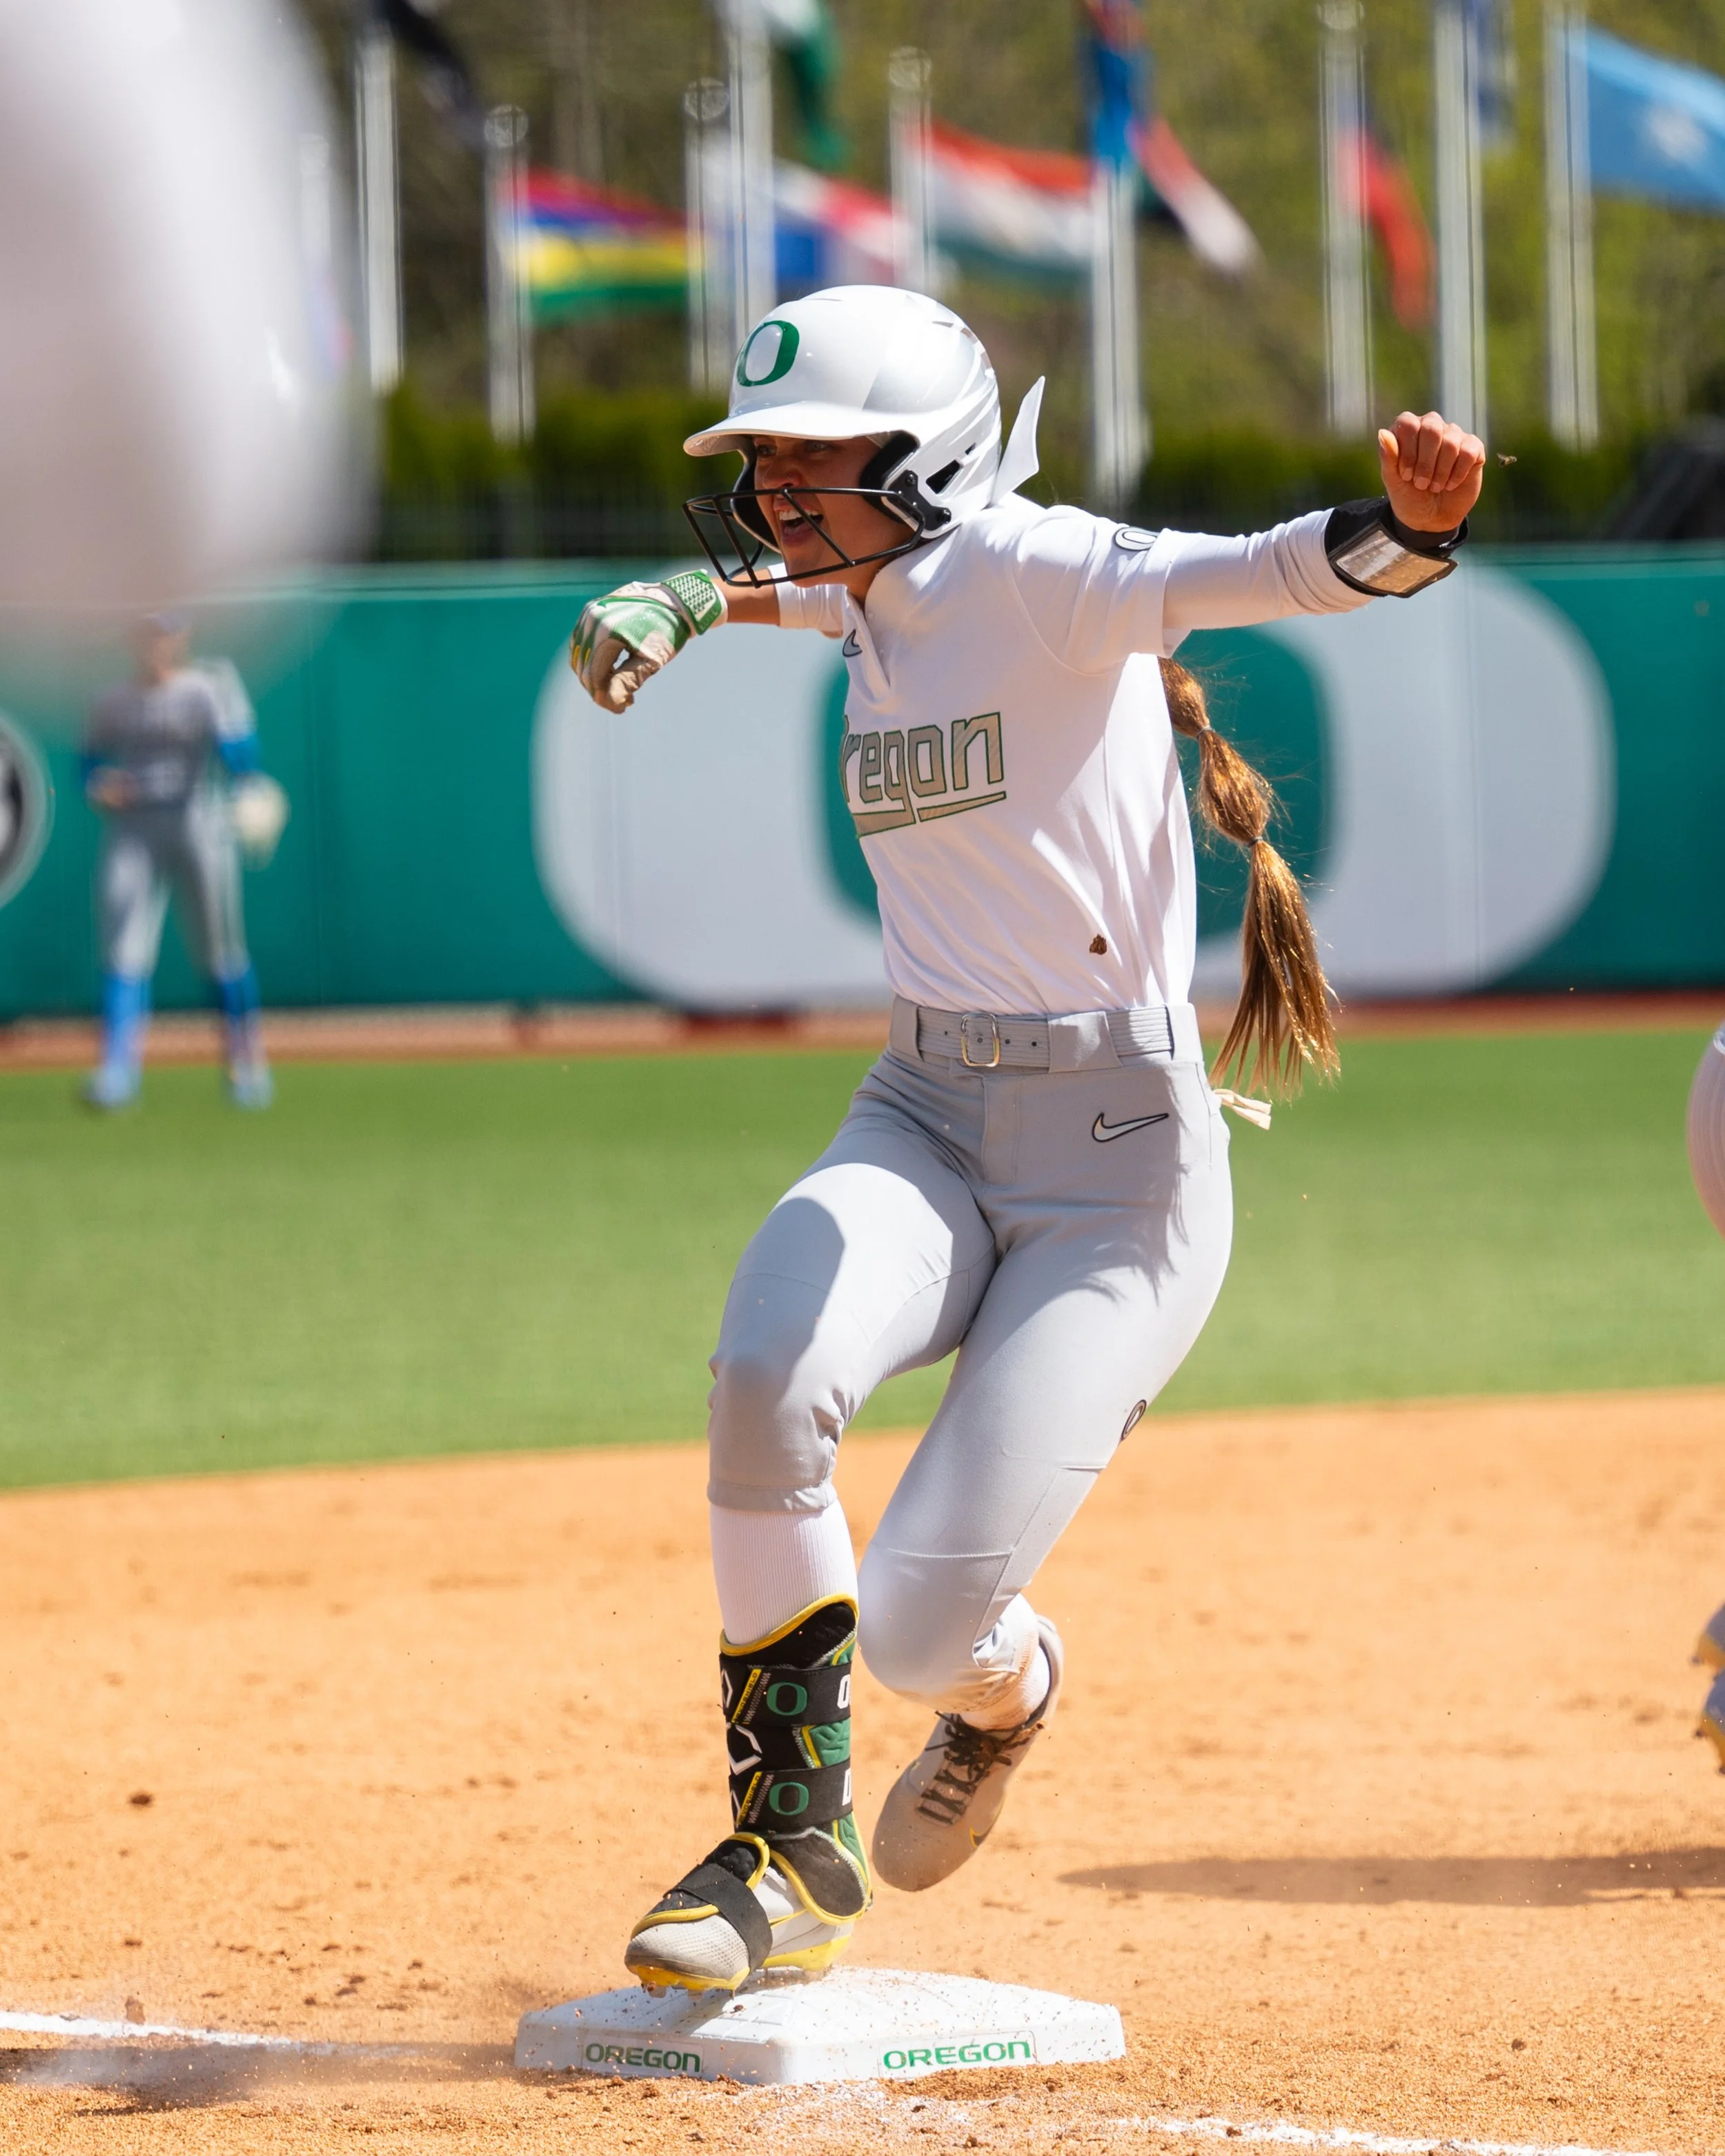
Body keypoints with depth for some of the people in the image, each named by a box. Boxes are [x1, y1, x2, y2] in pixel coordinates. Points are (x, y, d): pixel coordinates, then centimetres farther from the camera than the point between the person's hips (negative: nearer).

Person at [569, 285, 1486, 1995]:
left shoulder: (1030, 572, -13)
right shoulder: (875, 605, 10)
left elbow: (1249, 574, -33)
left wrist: (1405, 526, -52)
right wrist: (696, 599, 30)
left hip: (1122, 1163, -6)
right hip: (925, 1122, 6)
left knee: (922, 1633, -12)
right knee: (767, 1372, -29)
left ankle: (1006, 1689, 30)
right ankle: (789, 1848, -14)